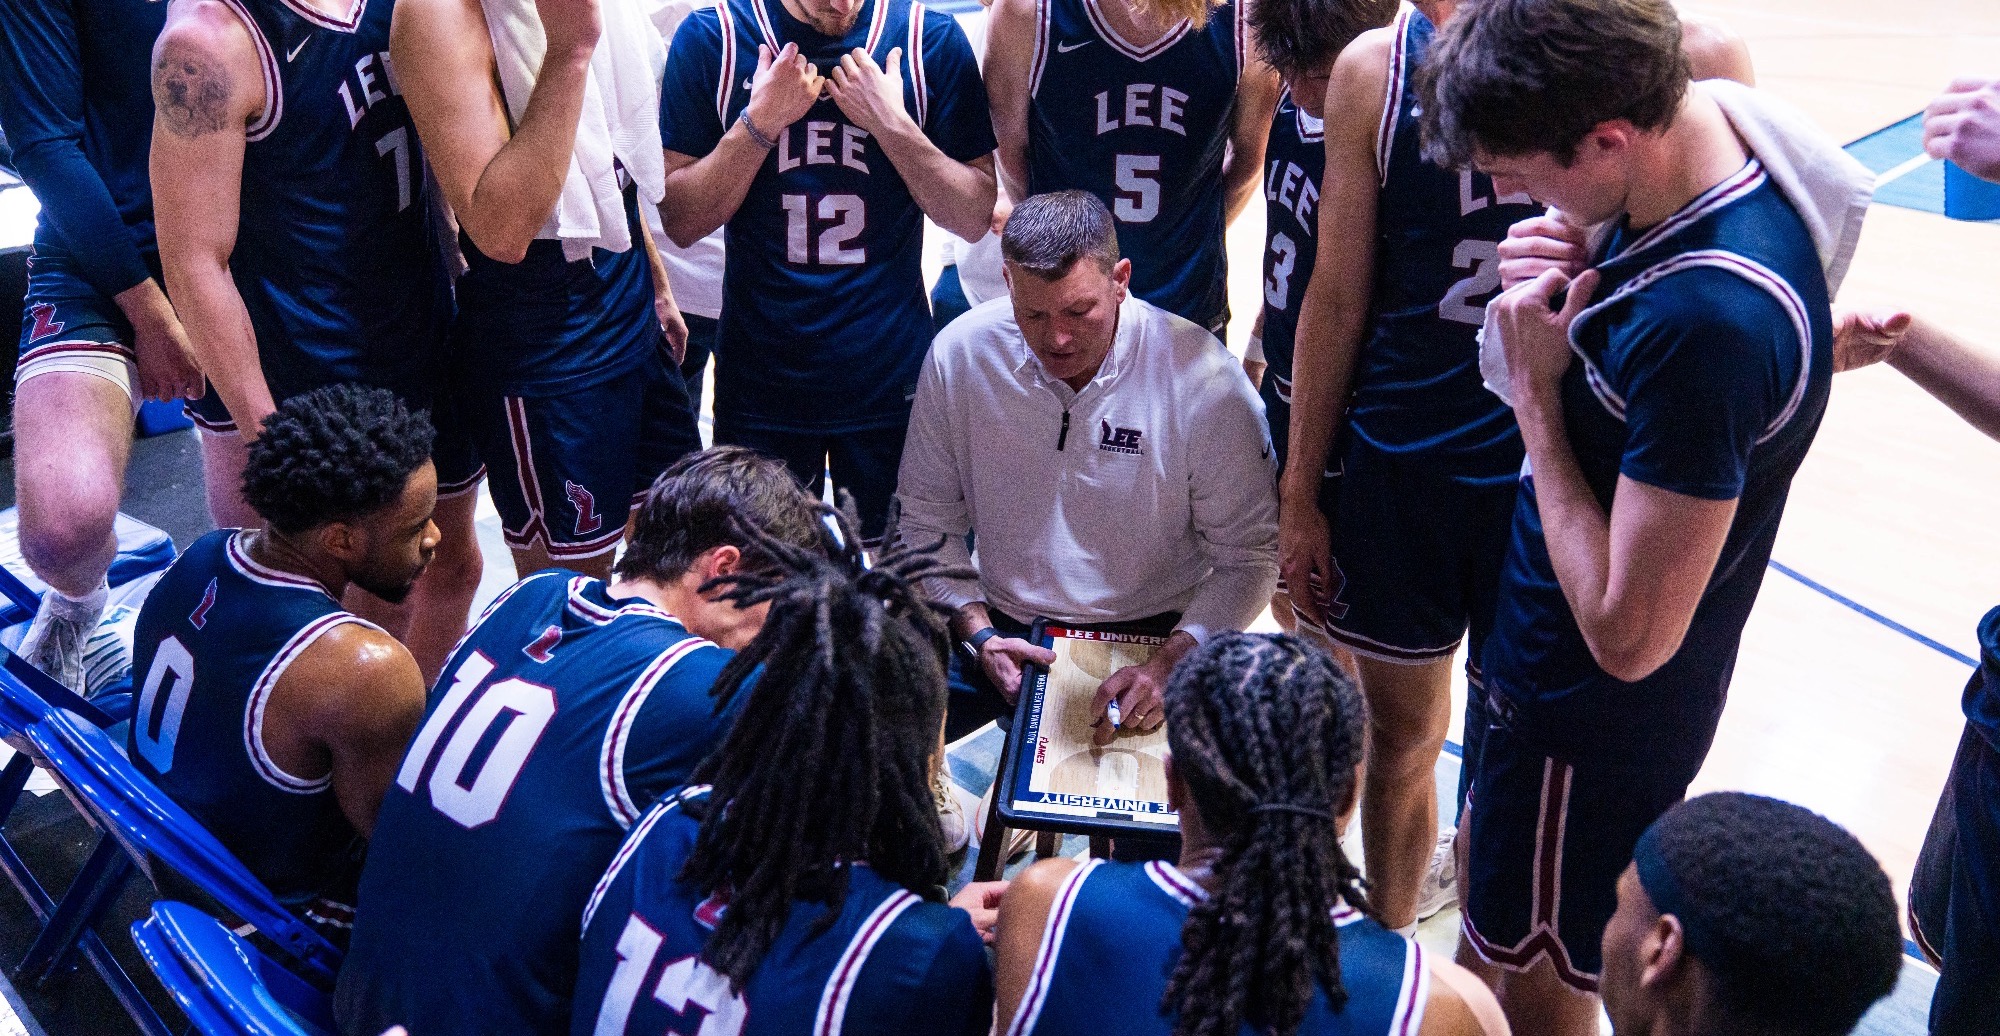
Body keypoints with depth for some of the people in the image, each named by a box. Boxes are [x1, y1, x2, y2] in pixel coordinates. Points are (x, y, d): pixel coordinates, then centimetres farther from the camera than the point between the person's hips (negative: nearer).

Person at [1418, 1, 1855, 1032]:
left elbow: (1629, 634, -31)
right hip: (1542, 647, 9)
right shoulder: (1710, 119, -8)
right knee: (1490, 925, 29)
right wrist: (1566, 295, -9)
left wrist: (1534, 391, -24)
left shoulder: (1707, 319, -36)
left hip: (1593, 707, -9)